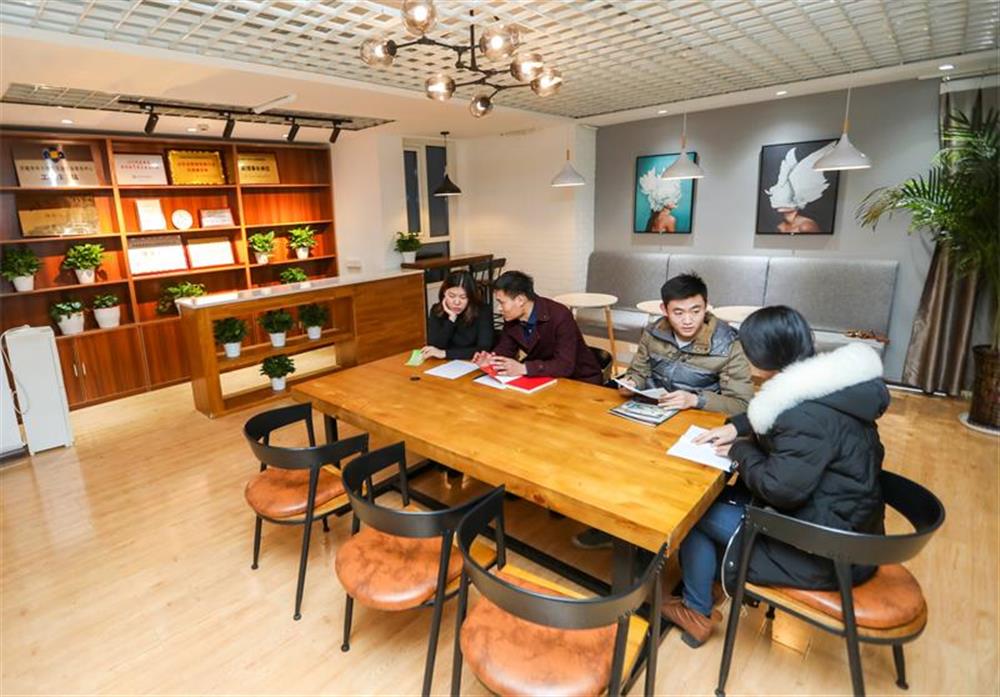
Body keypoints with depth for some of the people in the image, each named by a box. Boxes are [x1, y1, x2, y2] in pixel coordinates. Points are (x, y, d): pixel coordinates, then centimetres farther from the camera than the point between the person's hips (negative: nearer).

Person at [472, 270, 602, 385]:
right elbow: (505, 347, 4)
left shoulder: (560, 316, -27)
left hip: (580, 380, -5)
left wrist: (522, 368, -43)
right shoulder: (512, 317, -7)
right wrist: (490, 359, -19)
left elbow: (565, 365, -33)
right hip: (545, 378, 6)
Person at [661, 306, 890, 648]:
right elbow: (775, 419, 17)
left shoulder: (809, 415, -30)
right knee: (720, 497, 16)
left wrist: (741, 451, -12)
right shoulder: (826, 381, 0)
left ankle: (697, 612, 21)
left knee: (696, 511, -1)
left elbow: (780, 489, -28)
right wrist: (738, 426, 2)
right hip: (847, 524, 9)